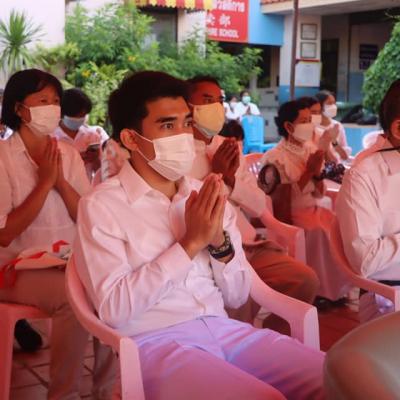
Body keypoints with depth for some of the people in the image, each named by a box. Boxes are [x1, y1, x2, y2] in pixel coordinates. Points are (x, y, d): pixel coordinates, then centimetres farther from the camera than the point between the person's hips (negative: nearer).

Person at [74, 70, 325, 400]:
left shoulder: (205, 196, 13)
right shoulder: (102, 205, -3)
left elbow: (237, 296, 13)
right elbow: (113, 309, -14)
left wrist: (219, 241, -8)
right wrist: (190, 243, -15)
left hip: (224, 329, 6)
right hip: (155, 341, -5)